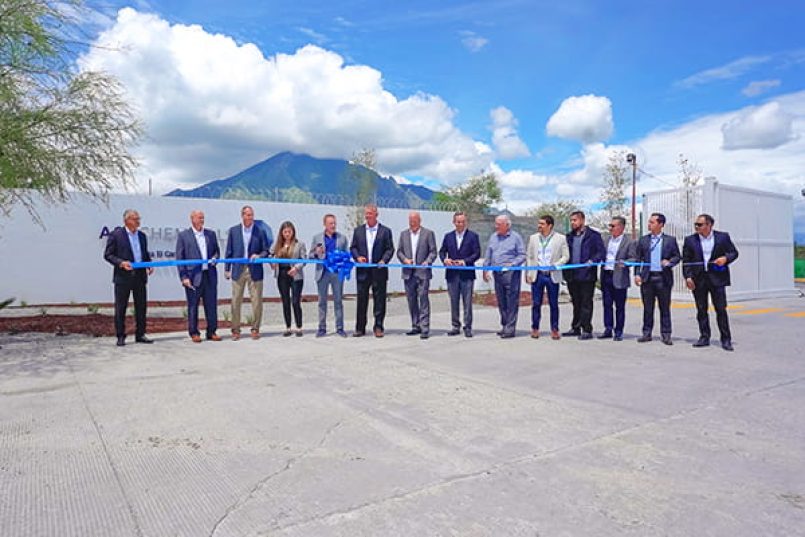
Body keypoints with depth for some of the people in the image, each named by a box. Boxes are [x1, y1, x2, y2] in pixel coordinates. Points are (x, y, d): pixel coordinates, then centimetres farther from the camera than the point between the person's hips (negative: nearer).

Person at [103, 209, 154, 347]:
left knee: (141, 306, 8)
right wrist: (121, 263, -19)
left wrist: (149, 265, 2)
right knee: (120, 308, 2)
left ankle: (140, 335, 17)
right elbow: (107, 255, -5)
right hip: (123, 276, -5)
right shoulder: (116, 234, -4)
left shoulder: (142, 235, 12)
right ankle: (120, 337, 10)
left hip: (140, 275, 5)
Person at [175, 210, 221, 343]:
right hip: (193, 276, -3)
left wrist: (214, 258, -3)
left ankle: (212, 332, 15)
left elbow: (217, 251, 20)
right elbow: (179, 258, -1)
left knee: (211, 304, 5)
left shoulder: (211, 234, 12)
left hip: (210, 275, 3)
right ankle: (194, 333, 15)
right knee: (193, 306, 4)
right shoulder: (183, 235, 1)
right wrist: (184, 277, -8)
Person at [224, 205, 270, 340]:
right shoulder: (233, 230, 7)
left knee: (256, 301, 1)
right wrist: (227, 269, 4)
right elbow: (229, 251, 8)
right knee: (236, 301, 4)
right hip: (238, 270, 1)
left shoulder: (260, 231, 3)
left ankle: (255, 329, 13)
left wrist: (259, 255, -15)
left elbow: (266, 250, 5)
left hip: (255, 271, -1)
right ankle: (235, 330, 14)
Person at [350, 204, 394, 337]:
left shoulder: (385, 231, 4)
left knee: (379, 300, 2)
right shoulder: (358, 230, 12)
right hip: (363, 270, 2)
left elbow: (390, 249, 1)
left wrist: (384, 260, -15)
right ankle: (360, 328, 13)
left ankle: (378, 327, 11)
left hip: (379, 271, -2)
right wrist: (357, 257, -7)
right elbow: (352, 247, 12)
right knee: (361, 299, 6)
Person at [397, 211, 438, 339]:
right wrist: (404, 259, -6)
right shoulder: (403, 234, 14)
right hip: (408, 272, 4)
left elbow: (433, 252, 1)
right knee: (411, 300, 8)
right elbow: (399, 251, 13)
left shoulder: (428, 233, 4)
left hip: (422, 272, -4)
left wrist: (427, 262, -16)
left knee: (423, 298, -9)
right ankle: (416, 326, 18)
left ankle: (425, 328, -8)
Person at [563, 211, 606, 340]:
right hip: (572, 276, 5)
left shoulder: (593, 235, -2)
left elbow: (601, 252, -5)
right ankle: (575, 328, 21)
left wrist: (592, 261, -21)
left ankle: (587, 330, 3)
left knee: (586, 303, -2)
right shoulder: (569, 236, 15)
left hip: (587, 275, -5)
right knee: (576, 303, 13)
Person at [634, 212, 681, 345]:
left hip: (663, 278, -1)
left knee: (665, 308, 3)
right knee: (647, 308, 6)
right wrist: (637, 274, -1)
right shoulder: (643, 240, 9)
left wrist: (669, 262, -14)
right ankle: (647, 333, 13)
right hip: (647, 278, 2)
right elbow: (638, 258, 8)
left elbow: (677, 256, 6)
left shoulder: (670, 240, 5)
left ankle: (666, 335, 9)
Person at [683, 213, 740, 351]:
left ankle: (726, 339, 7)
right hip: (698, 279, 2)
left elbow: (734, 252, 8)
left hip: (717, 278, -2)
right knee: (701, 310, 7)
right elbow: (686, 261, 4)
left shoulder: (723, 237, 3)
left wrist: (726, 258, -13)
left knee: (721, 309, -1)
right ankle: (704, 337, 17)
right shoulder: (690, 240, 5)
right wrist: (688, 276, -5)